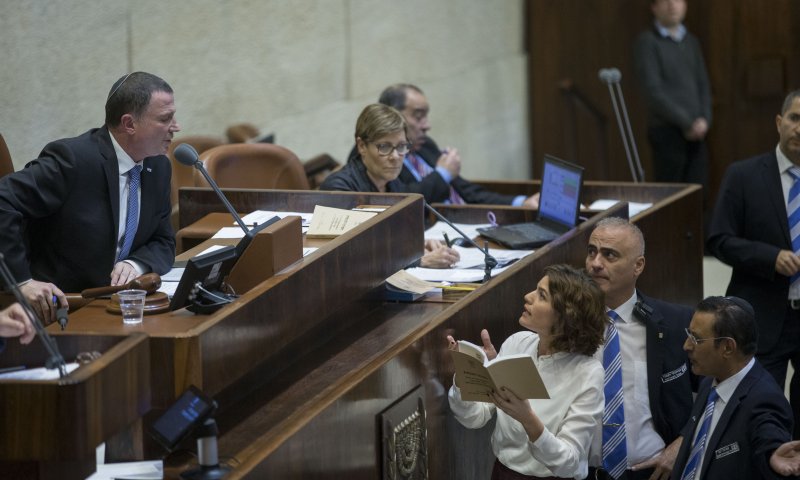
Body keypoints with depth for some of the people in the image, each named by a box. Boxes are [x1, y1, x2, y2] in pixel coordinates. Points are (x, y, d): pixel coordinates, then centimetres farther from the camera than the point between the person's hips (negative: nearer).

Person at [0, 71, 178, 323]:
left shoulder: (159, 167, 8)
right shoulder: (72, 159, -17)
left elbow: (163, 244, 15)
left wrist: (136, 264, -9)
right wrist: (22, 281, -28)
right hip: (51, 309, -8)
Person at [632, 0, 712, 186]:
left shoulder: (692, 42, 15)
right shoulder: (648, 42, -5)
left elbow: (703, 85, 16)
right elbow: (653, 90, -12)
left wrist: (704, 119, -2)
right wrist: (687, 123, -14)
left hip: (696, 133, 6)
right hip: (667, 131, -6)